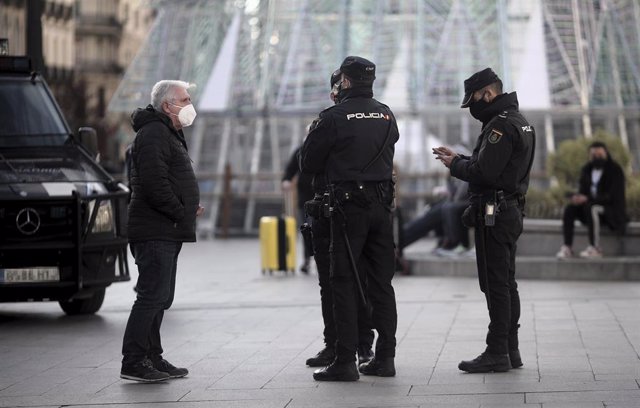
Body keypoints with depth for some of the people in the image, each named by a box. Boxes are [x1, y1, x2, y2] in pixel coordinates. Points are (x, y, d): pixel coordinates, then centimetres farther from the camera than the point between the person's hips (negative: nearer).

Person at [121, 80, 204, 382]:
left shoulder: (168, 133, 22)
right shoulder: (153, 134, -13)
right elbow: (154, 184, -24)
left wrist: (188, 207, 13)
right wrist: (181, 212, -17)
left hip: (167, 232, 11)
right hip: (155, 231, -11)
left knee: (160, 298, 14)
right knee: (152, 296, -12)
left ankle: (152, 358, 21)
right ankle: (134, 363, -11)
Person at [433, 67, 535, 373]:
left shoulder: (501, 125, -16)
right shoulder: (518, 121, 17)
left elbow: (484, 172, -23)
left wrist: (455, 165, -6)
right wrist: (458, 159, 11)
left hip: (494, 214, -11)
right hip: (511, 210, 11)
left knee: (496, 285, -8)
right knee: (506, 284, 13)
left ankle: (497, 353, -7)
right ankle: (510, 349, 18)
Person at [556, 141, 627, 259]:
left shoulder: (615, 170, -12)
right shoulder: (587, 170, 7)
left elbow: (613, 197, -20)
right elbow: (583, 191, 10)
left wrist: (587, 199, -29)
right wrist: (577, 197, -18)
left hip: (612, 211, -6)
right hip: (591, 205, 6)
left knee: (590, 208, -37)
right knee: (569, 209, -20)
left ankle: (595, 248, -36)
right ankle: (567, 247, -29)